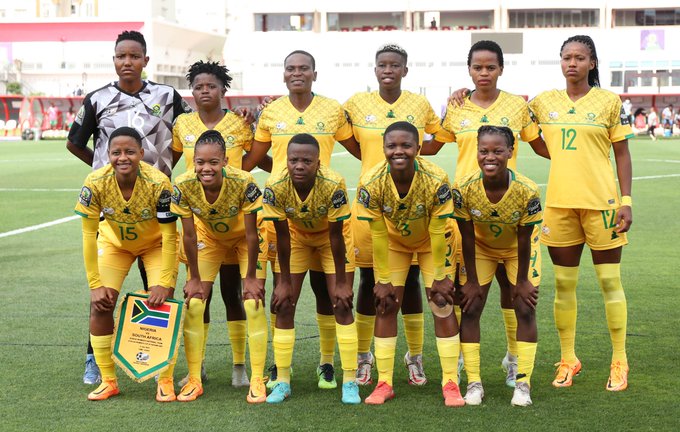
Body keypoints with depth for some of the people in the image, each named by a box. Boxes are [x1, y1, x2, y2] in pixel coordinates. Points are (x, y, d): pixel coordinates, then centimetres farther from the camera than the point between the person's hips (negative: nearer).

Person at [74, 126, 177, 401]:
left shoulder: (158, 183, -33)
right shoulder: (95, 183, -28)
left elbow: (169, 236, -26)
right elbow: (89, 234, -20)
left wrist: (164, 283, -29)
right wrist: (95, 284, -22)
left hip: (155, 244, -2)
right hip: (114, 242, 2)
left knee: (162, 302, -15)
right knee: (100, 304, -11)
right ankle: (108, 381, 2)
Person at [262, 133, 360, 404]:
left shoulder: (333, 185, -36)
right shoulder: (275, 186, -31)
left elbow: (336, 236, -26)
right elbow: (282, 235, -20)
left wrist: (341, 282, -19)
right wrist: (284, 281, -14)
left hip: (330, 237, -2)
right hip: (296, 237, 2)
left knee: (342, 305, -9)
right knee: (283, 306, -3)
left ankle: (350, 382, -1)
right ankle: (282, 382, 8)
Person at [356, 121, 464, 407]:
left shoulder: (436, 180, -34)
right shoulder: (371, 183, -30)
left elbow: (438, 233, -24)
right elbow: (378, 236, -21)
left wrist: (439, 277, -17)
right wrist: (383, 280, -16)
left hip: (430, 243, -1)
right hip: (393, 242, 1)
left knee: (443, 305, -7)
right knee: (385, 305, -4)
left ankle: (451, 383, 2)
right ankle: (384, 383, 5)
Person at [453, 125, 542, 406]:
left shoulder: (527, 191, -33)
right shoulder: (464, 188, -30)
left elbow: (524, 240, -21)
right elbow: (467, 238, -19)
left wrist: (522, 281, -13)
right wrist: (471, 281, -12)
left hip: (516, 249, -1)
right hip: (481, 248, 1)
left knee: (526, 309, -7)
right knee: (470, 308, -5)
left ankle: (523, 383, 1)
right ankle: (474, 382, 3)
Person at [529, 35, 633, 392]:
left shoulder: (609, 102, 0)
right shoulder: (544, 102, 7)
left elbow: (622, 154, 2)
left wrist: (626, 200, -6)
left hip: (601, 201, -3)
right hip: (559, 202, 3)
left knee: (610, 282, 2)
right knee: (563, 284, 8)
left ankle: (619, 362, 12)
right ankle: (568, 359, 20)